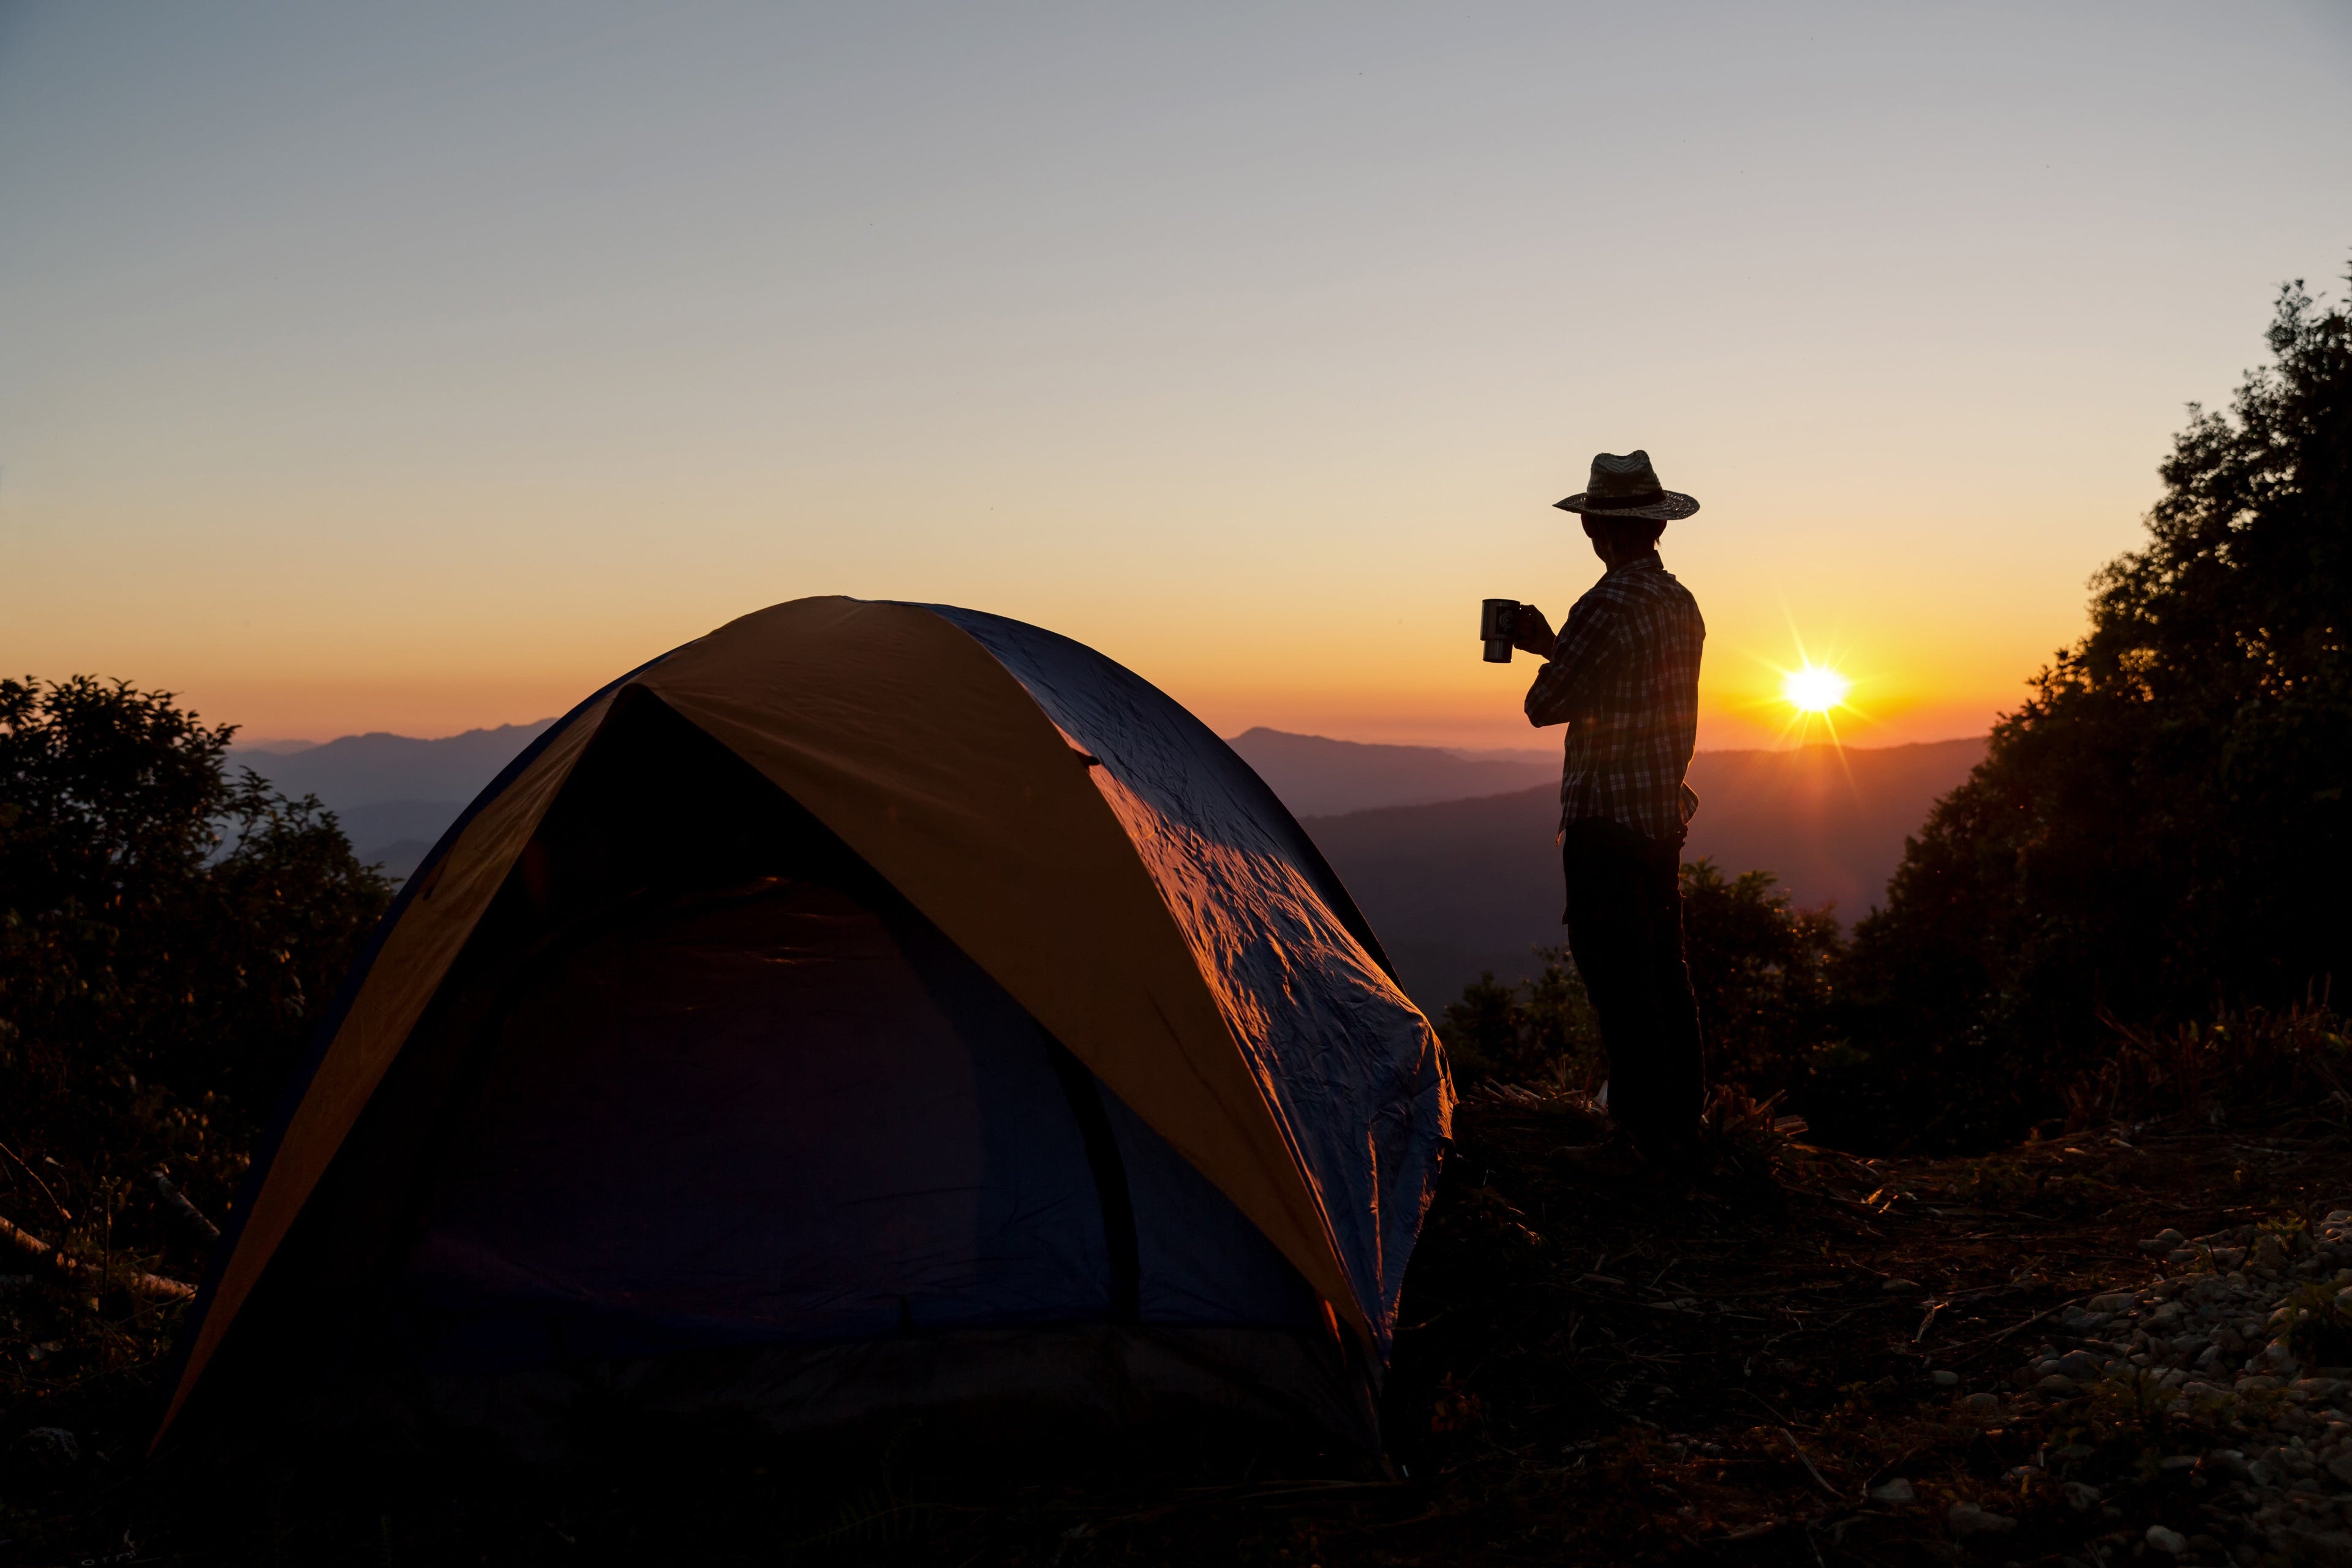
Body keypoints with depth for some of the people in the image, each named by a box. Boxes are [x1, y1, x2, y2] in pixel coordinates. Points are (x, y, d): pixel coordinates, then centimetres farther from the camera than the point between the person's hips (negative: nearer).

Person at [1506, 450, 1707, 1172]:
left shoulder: (1606, 606, -18)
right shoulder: (1682, 604, 10)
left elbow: (1545, 706, -14)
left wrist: (1547, 659, 7)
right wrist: (1553, 647, 21)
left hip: (1607, 820, -9)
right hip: (1666, 811, 9)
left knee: (1618, 977, -3)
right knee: (1663, 969, 15)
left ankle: (1642, 1133, 2)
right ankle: (1681, 1118, 25)